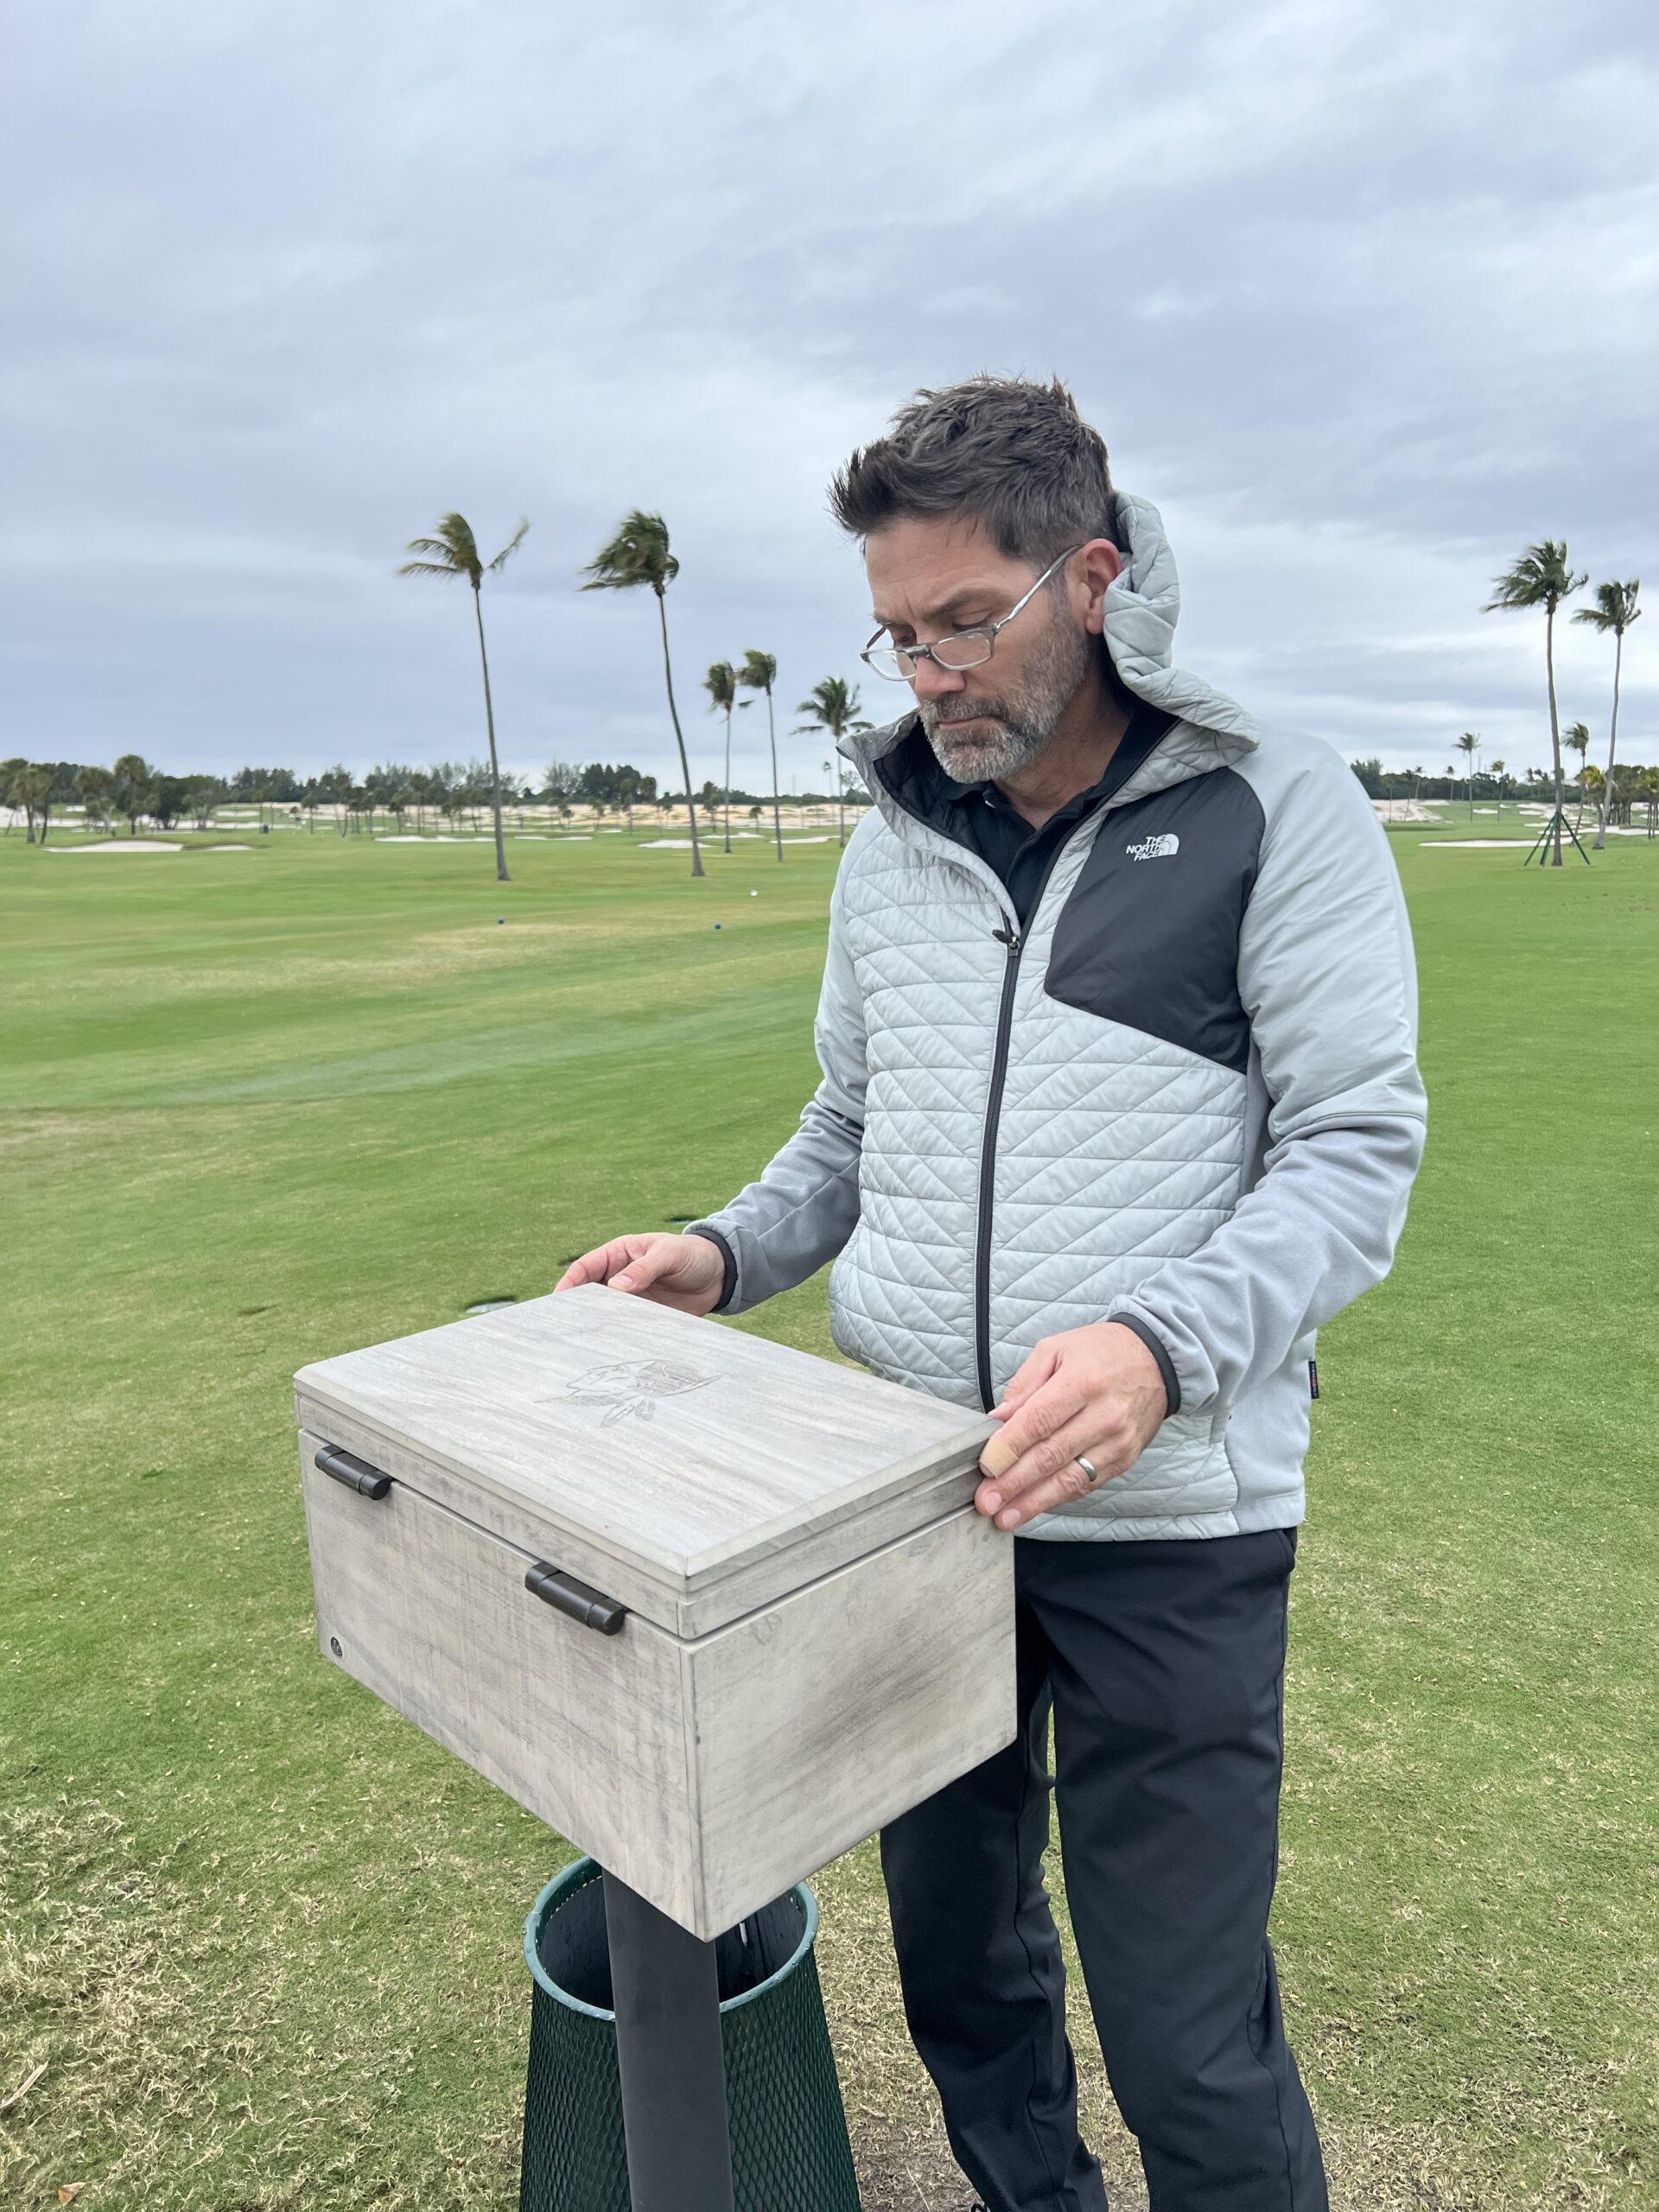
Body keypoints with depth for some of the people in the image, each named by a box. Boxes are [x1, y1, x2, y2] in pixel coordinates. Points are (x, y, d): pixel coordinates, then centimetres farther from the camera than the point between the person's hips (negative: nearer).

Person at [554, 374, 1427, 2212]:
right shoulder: (893, 841, 8)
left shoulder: (1276, 807, -6)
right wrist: (724, 1256, -1)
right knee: (953, 1943, 22)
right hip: (907, 1493, 5)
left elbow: (1357, 1151, -10)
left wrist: (1163, 1341, -27)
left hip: (1167, 1518, -4)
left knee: (1190, 2043, 7)